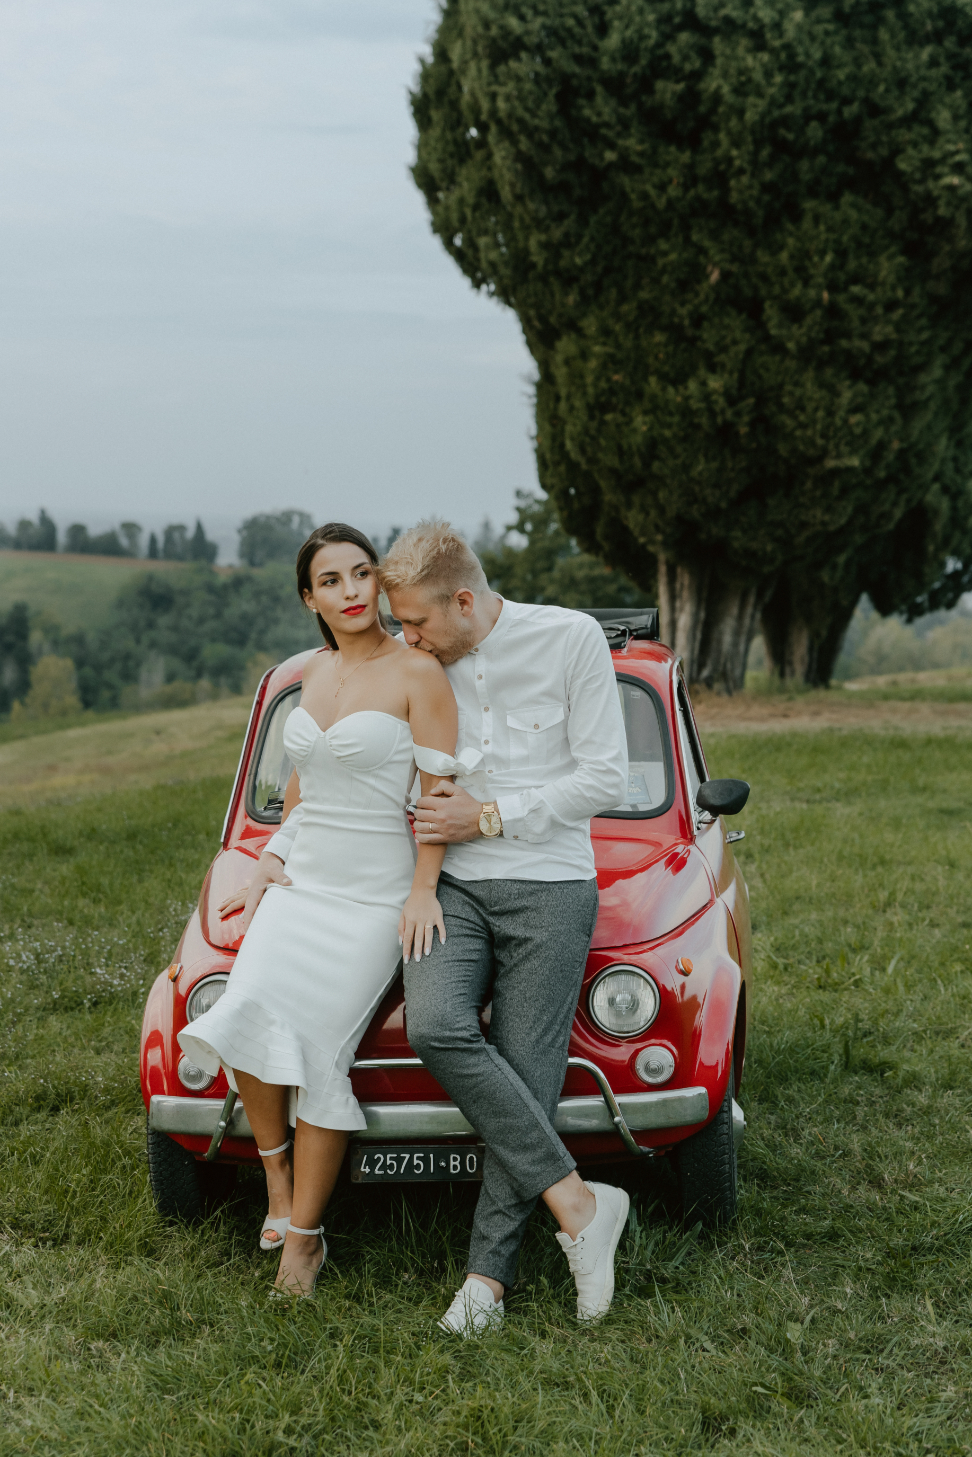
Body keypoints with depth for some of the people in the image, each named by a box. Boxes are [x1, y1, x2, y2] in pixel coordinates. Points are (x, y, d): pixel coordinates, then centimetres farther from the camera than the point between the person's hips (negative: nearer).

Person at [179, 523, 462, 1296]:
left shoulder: (417, 672, -10)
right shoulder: (316, 672, 10)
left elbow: (438, 791, -12)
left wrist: (423, 892, -18)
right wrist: (272, 856, 14)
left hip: (375, 893, -5)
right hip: (300, 881, 5)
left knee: (318, 1050, -13)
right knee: (248, 1021, -16)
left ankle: (303, 1235, -1)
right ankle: (279, 1176, 5)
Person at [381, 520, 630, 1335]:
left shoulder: (571, 640, -4)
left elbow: (606, 779, -5)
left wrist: (490, 817, -10)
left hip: (549, 887, -3)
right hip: (452, 886, 3)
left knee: (527, 1078, -9)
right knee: (436, 1029, -24)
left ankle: (489, 1271, 0)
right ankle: (575, 1199, -17)